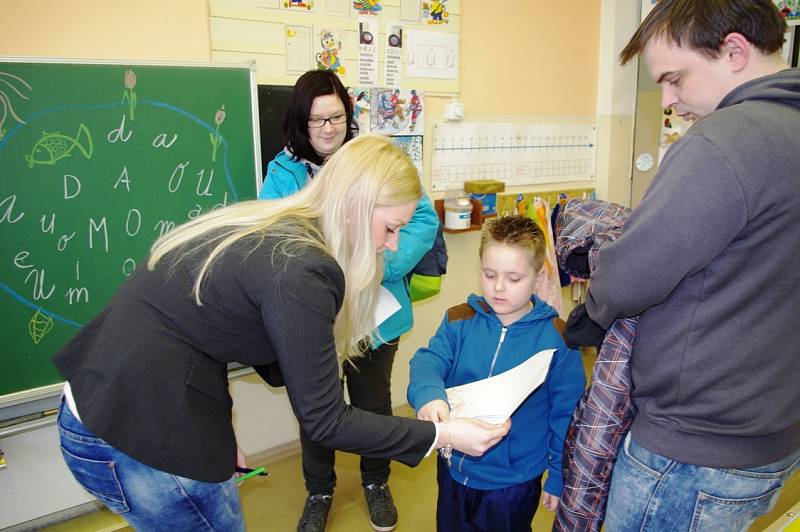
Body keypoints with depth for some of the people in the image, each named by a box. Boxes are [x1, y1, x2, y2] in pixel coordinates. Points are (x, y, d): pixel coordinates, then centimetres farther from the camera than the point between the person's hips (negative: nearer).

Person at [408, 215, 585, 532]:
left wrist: (558, 476, 1)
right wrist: (429, 393, -41)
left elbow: (566, 414, -6)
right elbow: (428, 361, -19)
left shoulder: (558, 338, -13)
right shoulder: (459, 321, -8)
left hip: (515, 484, -2)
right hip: (454, 472, 3)